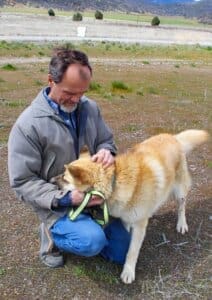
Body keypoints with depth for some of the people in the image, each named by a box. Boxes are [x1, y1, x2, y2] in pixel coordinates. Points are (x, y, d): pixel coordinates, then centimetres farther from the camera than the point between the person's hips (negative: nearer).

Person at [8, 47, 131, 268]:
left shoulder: (90, 108, -4)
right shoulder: (28, 124, -20)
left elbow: (106, 140, 9)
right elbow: (23, 182, -17)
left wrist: (106, 152, -17)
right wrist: (65, 198, -28)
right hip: (58, 205, -5)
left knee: (122, 252, 8)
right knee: (93, 242, -30)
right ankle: (52, 234, 2)